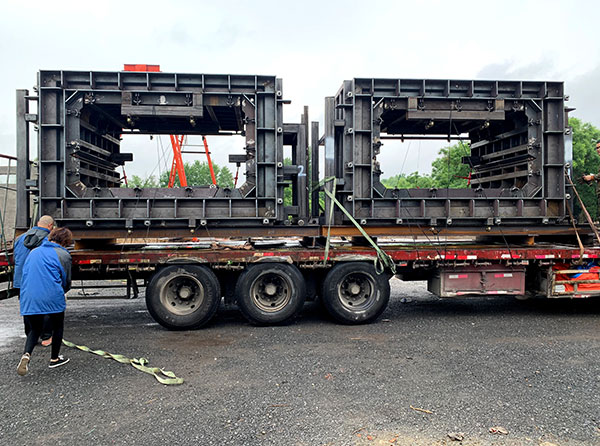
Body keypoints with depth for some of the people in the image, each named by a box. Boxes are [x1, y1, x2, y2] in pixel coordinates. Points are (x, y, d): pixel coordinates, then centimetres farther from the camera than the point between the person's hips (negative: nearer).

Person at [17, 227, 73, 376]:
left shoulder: (34, 252, 16)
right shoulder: (63, 254, 0)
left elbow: (25, 274, 22)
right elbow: (66, 281, 6)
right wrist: (62, 292, 27)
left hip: (28, 299, 5)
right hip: (52, 299, -4)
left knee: (35, 329, 19)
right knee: (58, 327, 17)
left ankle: (26, 354, -7)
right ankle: (54, 359, 26)